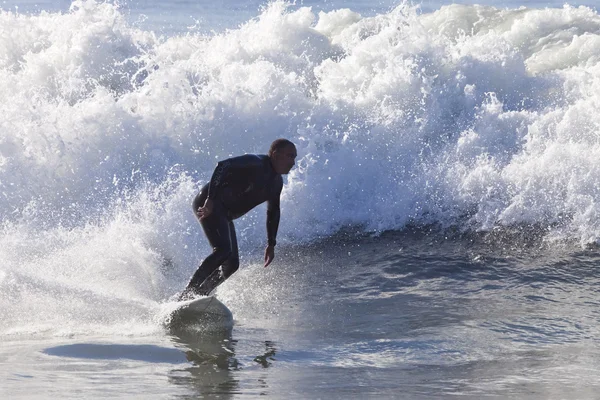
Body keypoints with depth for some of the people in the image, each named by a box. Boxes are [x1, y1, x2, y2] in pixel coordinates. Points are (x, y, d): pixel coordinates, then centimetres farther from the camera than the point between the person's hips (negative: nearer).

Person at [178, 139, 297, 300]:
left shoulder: (276, 182, 13)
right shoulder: (255, 163, -15)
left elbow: (273, 212, 25)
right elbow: (222, 166, -27)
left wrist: (271, 244, 22)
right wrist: (211, 199, -35)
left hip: (224, 215, 10)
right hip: (208, 205, -10)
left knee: (231, 264, 2)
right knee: (223, 250, -27)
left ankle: (198, 295, 6)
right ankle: (186, 296, -29)